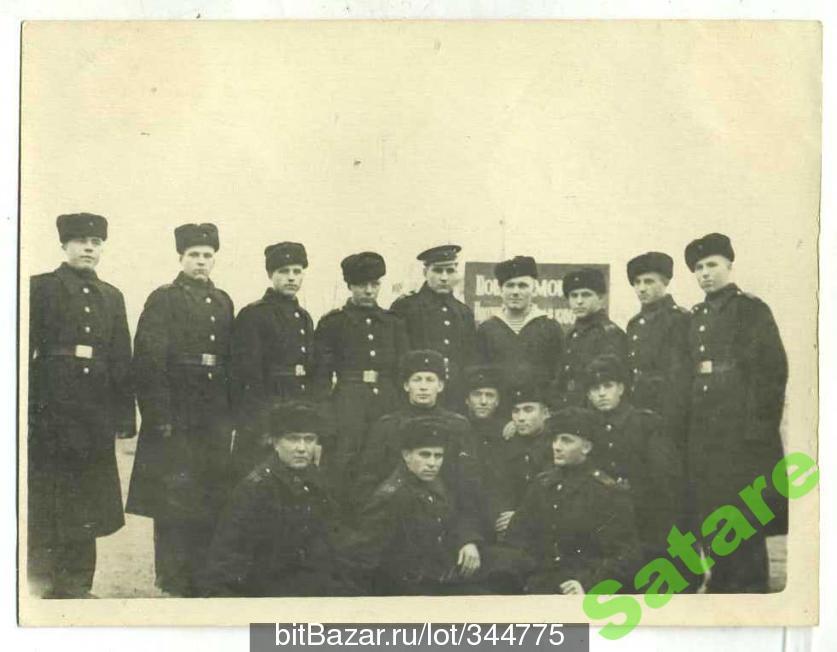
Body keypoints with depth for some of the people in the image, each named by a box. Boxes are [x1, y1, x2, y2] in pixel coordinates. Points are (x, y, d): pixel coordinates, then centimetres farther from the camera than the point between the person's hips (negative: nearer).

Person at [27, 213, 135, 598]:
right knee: (43, 505, 1)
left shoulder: (112, 297, 15)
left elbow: (122, 361, 13)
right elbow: (24, 349, -4)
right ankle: (39, 584, 11)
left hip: (96, 416, 4)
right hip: (50, 412, -4)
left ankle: (76, 585, 17)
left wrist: (126, 418, 8)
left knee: (87, 504, 8)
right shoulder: (40, 288, 2)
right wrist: (26, 410, -11)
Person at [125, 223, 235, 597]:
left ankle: (205, 577, 22)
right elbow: (148, 361, -10)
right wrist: (160, 417, -16)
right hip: (176, 414, -5)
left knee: (213, 496, 10)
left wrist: (232, 414, 9)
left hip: (216, 416, 5)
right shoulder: (163, 300, -3)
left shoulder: (223, 302, 13)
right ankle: (172, 581, 11)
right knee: (173, 496, 0)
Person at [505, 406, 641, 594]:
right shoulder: (541, 484, 14)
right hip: (537, 589, 5)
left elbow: (626, 556, -5)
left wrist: (588, 585, -17)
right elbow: (517, 538, 18)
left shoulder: (607, 492, -2)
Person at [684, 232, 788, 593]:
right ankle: (722, 582, 22)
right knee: (711, 508, 11)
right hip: (703, 434, 7)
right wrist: (689, 425, 11)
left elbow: (772, 370, -11)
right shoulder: (695, 317, 16)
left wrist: (760, 427, -16)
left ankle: (750, 588, 7)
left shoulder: (752, 310, -4)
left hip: (742, 432, -7)